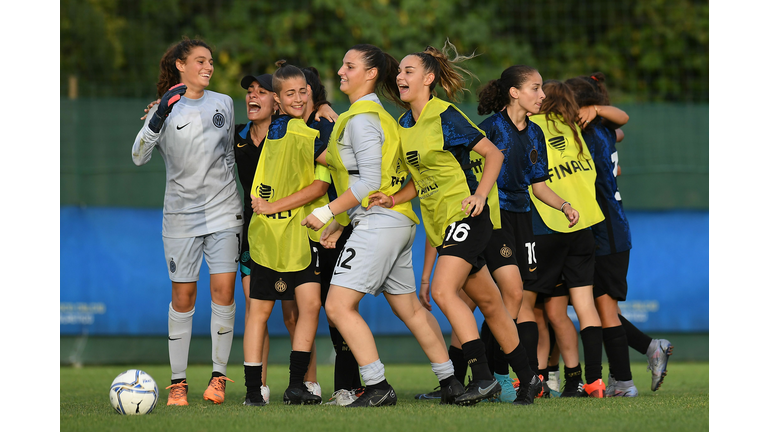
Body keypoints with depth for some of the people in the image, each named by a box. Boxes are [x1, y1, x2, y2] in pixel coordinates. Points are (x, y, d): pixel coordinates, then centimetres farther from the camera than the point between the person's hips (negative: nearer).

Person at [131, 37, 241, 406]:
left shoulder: (223, 104, 8)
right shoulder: (167, 109, -1)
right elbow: (139, 156, -11)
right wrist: (158, 118, -23)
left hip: (223, 210, 2)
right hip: (181, 214, -2)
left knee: (223, 291, -7)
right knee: (182, 296, -1)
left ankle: (218, 376, 1)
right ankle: (177, 382, 6)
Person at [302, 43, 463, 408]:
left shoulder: (361, 119, -12)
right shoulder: (377, 114, 19)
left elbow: (369, 182, -18)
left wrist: (328, 211, -16)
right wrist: (341, 219, 20)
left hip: (378, 223, -11)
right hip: (398, 223, 11)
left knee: (339, 306, -13)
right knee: (409, 308, 17)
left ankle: (378, 387, -15)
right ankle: (450, 382, 22)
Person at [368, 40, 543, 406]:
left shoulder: (445, 117, -11)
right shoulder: (405, 125, 12)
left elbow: (493, 154, -8)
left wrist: (480, 196, -18)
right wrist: (393, 200, 4)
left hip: (465, 215, -8)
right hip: (440, 221, 8)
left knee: (443, 291, -21)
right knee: (489, 303, 12)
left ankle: (482, 376, -21)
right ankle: (527, 378, 19)